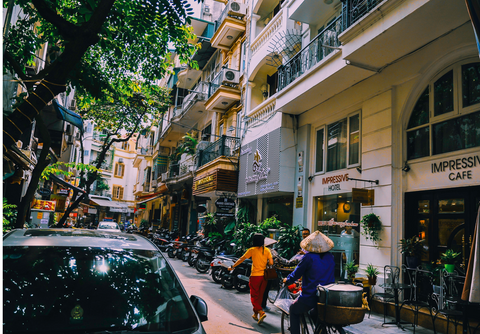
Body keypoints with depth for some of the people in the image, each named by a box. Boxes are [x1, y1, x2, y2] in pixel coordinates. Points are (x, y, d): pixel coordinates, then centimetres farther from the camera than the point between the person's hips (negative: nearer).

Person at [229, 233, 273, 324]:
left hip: (255, 276, -4)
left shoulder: (252, 250, -7)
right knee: (260, 296, 17)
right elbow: (271, 263, -4)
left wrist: (232, 267, 8)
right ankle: (255, 314, 27)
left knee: (254, 296, 4)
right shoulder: (267, 250, 1)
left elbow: (241, 259, -2)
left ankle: (261, 312, -15)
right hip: (264, 276, 4)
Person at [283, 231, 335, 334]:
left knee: (294, 310, 20)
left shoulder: (308, 257, -15)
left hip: (310, 297, -5)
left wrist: (286, 280, 15)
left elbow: (296, 274, -5)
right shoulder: (330, 257, 3)